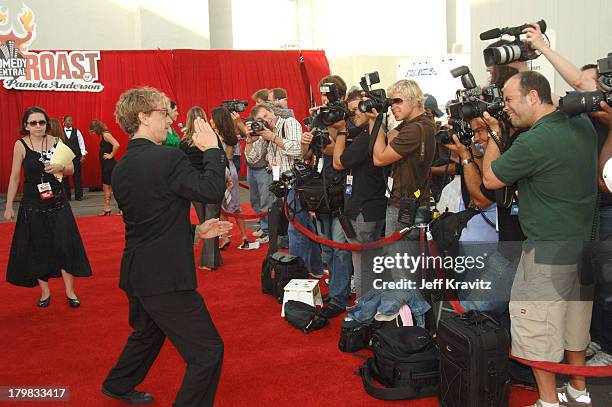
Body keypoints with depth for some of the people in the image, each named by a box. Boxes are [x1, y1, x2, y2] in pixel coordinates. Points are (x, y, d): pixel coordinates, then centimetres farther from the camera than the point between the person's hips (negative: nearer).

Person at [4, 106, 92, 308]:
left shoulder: (56, 142, 0)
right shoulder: (21, 145, -5)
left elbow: (71, 170, 9)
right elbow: (15, 177, -1)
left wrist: (60, 167, -14)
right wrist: (9, 206, 1)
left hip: (57, 203, 1)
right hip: (32, 206, -1)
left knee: (65, 246, 0)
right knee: (37, 250, 7)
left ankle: (70, 292, 13)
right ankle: (45, 292, 23)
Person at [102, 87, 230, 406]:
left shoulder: (121, 168, 7)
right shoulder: (167, 158, -20)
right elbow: (213, 190, -21)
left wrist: (195, 231, 14)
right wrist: (212, 148, -8)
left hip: (137, 273, 10)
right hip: (165, 278, -10)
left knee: (147, 333, 34)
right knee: (207, 352, 1)